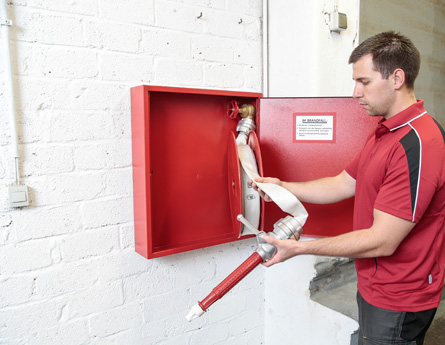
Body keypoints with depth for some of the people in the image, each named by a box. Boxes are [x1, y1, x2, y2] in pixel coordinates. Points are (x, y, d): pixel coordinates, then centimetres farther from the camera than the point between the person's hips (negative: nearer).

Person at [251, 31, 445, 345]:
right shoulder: (386, 132, 8)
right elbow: (343, 184, 10)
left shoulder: (417, 145, -27)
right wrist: (284, 187, 0)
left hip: (397, 304, -9)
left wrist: (300, 248, -22)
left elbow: (383, 242, -28)